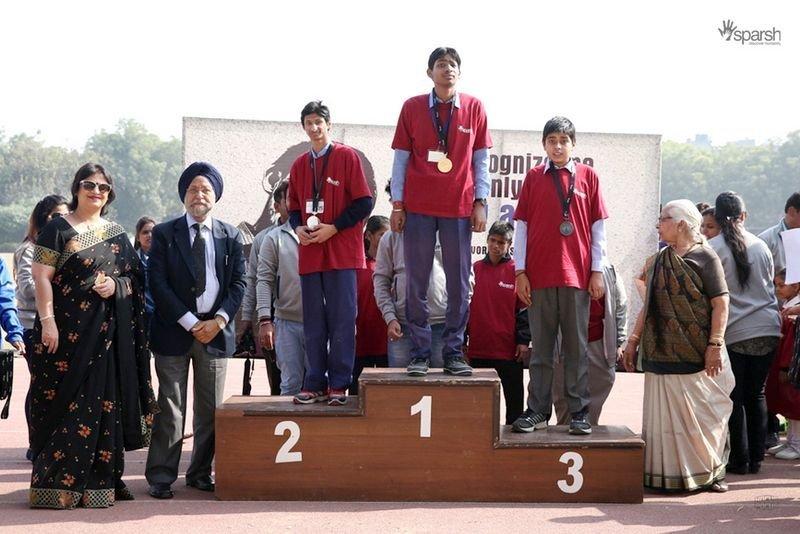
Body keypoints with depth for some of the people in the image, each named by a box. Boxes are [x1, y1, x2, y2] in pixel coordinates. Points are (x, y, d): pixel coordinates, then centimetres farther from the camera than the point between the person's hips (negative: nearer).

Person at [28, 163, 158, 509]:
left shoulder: (116, 234, 14)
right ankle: (55, 482, 2)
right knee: (66, 401, -4)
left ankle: (100, 479, 15)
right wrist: (47, 321, -16)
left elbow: (136, 278, 16)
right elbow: (41, 277, -7)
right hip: (68, 330, -5)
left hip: (108, 333, 5)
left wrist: (117, 285, -6)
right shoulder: (58, 229, -1)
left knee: (104, 402, 6)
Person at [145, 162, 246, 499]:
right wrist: (191, 322, -11)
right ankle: (161, 477, 6)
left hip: (216, 330, 2)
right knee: (170, 408, -1)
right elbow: (158, 284, -4)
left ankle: (201, 473, 19)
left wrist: (218, 320, -8)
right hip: (174, 330, -2)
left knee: (211, 408, 7)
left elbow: (238, 284, 7)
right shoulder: (164, 234, 3)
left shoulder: (230, 236, 10)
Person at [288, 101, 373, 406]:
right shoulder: (299, 165, 14)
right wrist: (298, 228, -1)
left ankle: (339, 385, 2)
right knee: (313, 322, 7)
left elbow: (364, 203, -5)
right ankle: (315, 384, 13)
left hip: (341, 251, -5)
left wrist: (333, 228, -12)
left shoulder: (347, 157, -1)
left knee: (342, 320, -3)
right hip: (309, 253, 5)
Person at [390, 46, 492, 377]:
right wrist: (397, 205, 0)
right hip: (418, 208, 0)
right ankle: (419, 353, 7)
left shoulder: (474, 108, 7)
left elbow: (481, 159, 8)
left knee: (459, 283, 3)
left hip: (459, 208, 1)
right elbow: (400, 159, 6)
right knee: (416, 283, 1)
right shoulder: (412, 108, 5)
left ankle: (453, 353, 10)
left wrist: (480, 202, 0)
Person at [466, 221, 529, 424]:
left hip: (509, 350, -3)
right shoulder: (474, 269, 9)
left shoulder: (516, 271, 0)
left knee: (514, 400, 3)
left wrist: (523, 341, -8)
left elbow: (524, 309, -1)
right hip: (478, 350, 3)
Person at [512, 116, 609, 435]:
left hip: (577, 275, 0)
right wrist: (520, 271, 0)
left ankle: (580, 412, 8)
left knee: (576, 346, 4)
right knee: (541, 347, 5)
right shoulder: (533, 178, 8)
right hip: (539, 275, 1)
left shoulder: (588, 176, 7)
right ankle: (538, 410, 10)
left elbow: (598, 226, 6)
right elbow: (521, 226, 6)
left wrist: (597, 271, 1)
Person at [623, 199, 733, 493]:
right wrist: (633, 340, 12)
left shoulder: (704, 257, -3)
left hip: (697, 356, -5)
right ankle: (667, 472, 11)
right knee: (663, 414, 4)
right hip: (661, 353, 5)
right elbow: (648, 306, 18)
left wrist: (715, 344, -15)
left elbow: (721, 304, -8)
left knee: (702, 412, 1)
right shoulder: (658, 261, 14)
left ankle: (711, 471, 13)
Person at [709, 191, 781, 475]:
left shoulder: (712, 249, -7)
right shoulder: (760, 246, 7)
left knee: (735, 397, 4)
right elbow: (771, 285, 15)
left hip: (733, 332, -4)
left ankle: (740, 460, 7)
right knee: (757, 394, 12)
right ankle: (756, 458, 16)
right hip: (767, 329, 4)